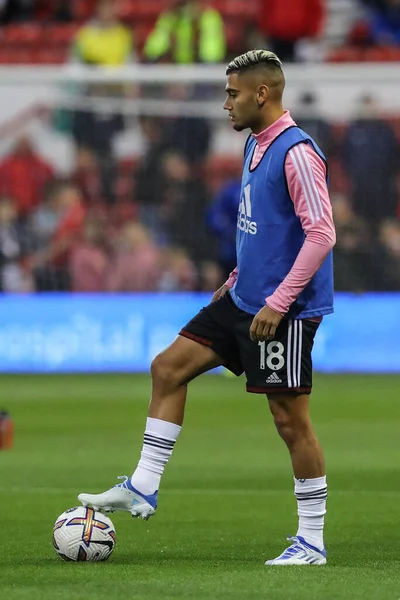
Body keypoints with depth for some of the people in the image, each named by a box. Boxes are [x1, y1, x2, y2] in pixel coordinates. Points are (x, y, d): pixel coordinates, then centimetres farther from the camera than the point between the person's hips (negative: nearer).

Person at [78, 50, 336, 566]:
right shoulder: (255, 145, 12)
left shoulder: (296, 152, -18)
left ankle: (312, 542, 5)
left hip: (284, 311, -10)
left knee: (289, 418, -4)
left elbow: (321, 233, -23)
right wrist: (236, 281, 19)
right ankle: (143, 488, 14)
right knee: (168, 368, 8)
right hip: (245, 301, 10)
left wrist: (278, 302, -25)